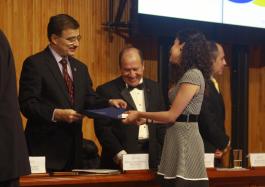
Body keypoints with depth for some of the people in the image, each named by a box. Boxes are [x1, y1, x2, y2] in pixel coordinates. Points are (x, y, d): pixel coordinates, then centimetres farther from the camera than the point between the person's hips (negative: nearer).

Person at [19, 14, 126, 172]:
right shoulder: (34, 64, -6)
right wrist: (56, 114, -23)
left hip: (73, 147, 7)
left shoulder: (80, 68, 18)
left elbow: (89, 100, 14)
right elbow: (27, 104, -13)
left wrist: (109, 103, -5)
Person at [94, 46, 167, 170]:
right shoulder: (106, 91, -1)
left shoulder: (154, 88, 13)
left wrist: (163, 155, 6)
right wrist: (119, 154, -17)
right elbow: (102, 128, -6)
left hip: (153, 158, 4)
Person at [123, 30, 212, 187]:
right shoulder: (185, 74, 17)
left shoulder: (193, 75, -13)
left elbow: (172, 115, -15)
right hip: (177, 138, 9)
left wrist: (140, 114, -6)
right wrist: (146, 119, 14)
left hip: (185, 139, -9)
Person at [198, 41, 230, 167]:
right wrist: (224, 142, -5)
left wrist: (222, 144, 0)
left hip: (214, 151, 9)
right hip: (205, 151, -9)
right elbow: (207, 121, -20)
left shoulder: (213, 85, 15)